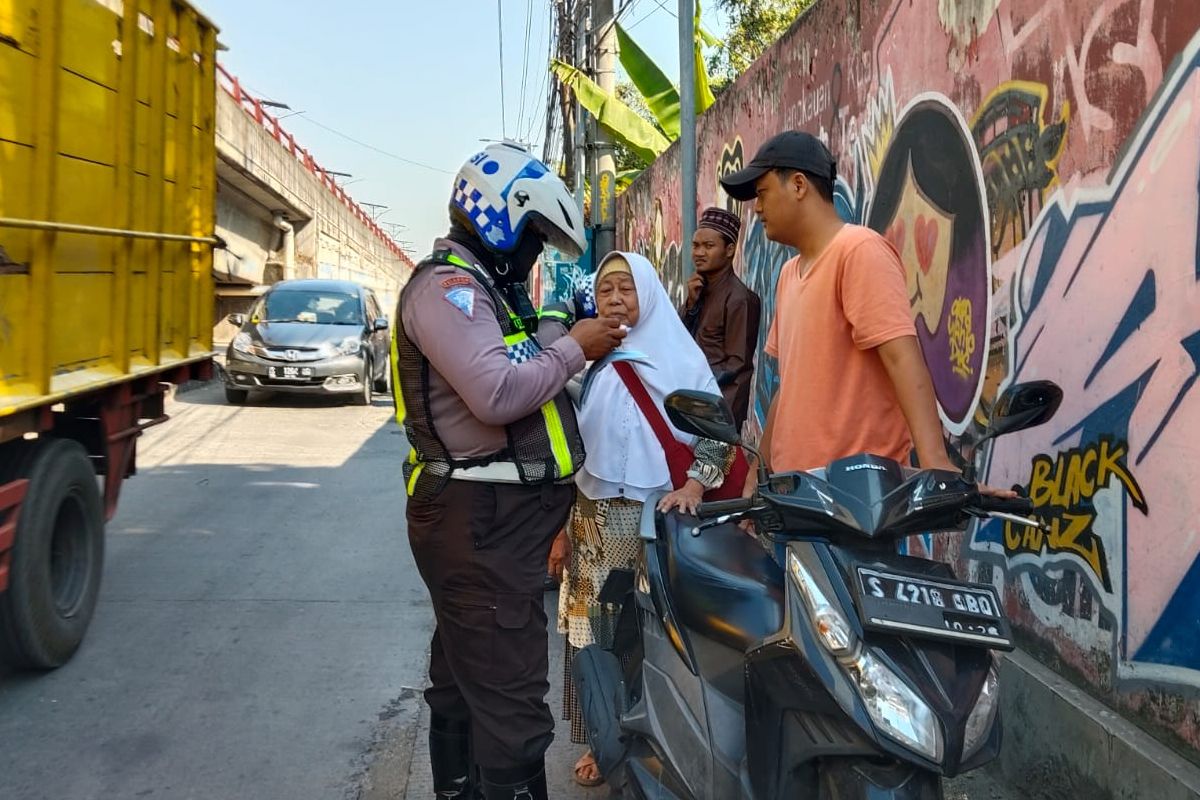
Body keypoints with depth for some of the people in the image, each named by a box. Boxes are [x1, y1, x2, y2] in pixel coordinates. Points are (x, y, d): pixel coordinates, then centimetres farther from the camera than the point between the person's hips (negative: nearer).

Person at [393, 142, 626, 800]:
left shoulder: (477, 286, 19)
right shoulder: (447, 285, -14)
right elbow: (497, 394, -27)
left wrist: (563, 343, 6)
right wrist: (573, 350, -14)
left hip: (485, 515, 11)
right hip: (481, 521, -11)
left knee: (463, 681, 21)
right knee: (510, 703, -9)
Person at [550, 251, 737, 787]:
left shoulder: (681, 358, -2)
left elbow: (717, 434, -2)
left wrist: (693, 487, -20)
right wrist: (558, 527, 4)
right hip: (596, 522, 3)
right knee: (597, 631, 6)